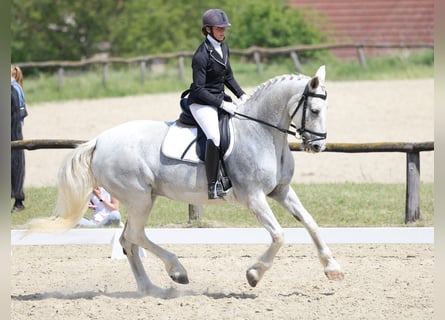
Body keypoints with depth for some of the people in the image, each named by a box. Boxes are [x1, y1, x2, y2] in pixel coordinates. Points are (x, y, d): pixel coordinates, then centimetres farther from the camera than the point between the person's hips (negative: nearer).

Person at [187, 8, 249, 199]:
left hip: (220, 99, 9)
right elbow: (199, 89, -20)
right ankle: (213, 186, -25)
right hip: (201, 103, -9)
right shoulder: (201, 56, -20)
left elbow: (228, 77, 18)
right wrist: (222, 104, -22)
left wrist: (241, 95, 4)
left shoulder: (223, 48, 6)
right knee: (214, 138, -31)